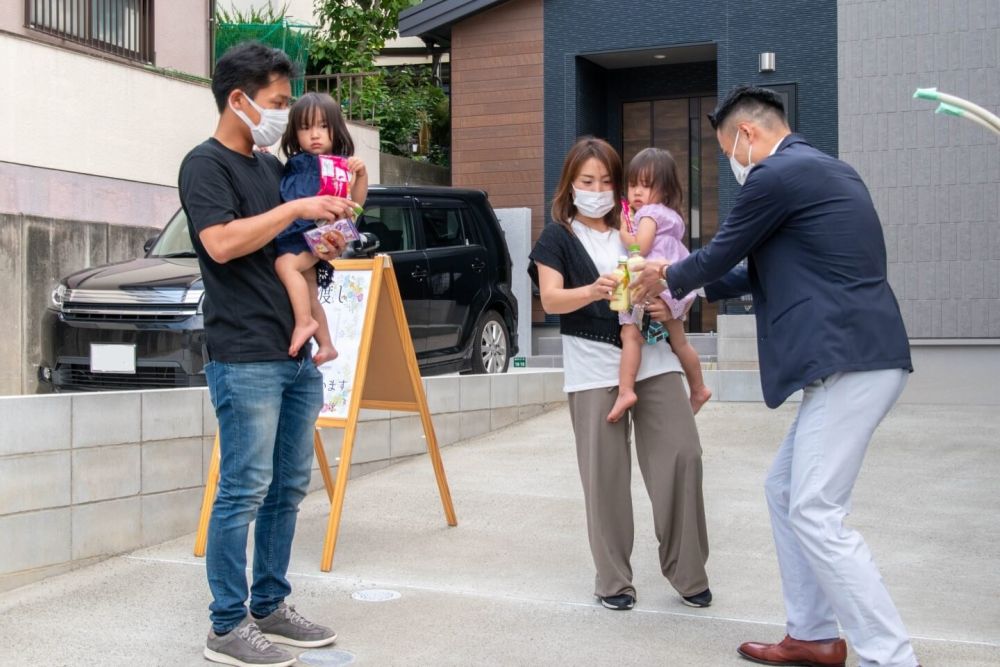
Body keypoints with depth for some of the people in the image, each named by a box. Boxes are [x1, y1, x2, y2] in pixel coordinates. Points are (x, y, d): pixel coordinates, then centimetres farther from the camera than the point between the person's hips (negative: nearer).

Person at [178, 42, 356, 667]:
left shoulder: (272, 166, 19)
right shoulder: (206, 163, -4)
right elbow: (222, 243, -18)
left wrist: (323, 246, 8)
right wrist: (297, 209, -15)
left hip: (298, 353, 8)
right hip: (245, 359, -8)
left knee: (289, 488, 11)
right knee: (245, 492, -6)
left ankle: (271, 606, 22)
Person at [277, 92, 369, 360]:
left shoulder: (340, 166, 0)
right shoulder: (293, 166, 16)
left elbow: (355, 203, -6)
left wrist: (361, 174, -22)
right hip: (293, 237, 7)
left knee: (286, 264, -30)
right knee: (309, 297, 11)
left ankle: (304, 322, -26)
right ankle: (326, 345, 23)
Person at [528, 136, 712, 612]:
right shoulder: (557, 238, 6)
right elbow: (550, 299, -9)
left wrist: (668, 307, -4)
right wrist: (592, 291, -30)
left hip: (653, 357, 3)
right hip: (594, 365, -3)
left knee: (682, 456, -5)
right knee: (605, 473, -2)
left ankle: (688, 572, 9)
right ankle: (613, 580, 11)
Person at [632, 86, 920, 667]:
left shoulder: (776, 175, -9)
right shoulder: (826, 170, 22)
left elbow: (720, 255, 1)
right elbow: (765, 268, 28)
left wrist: (668, 280, 21)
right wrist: (688, 285, 31)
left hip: (849, 362, -10)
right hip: (852, 357, 10)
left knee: (817, 515, -8)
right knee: (785, 491, 17)